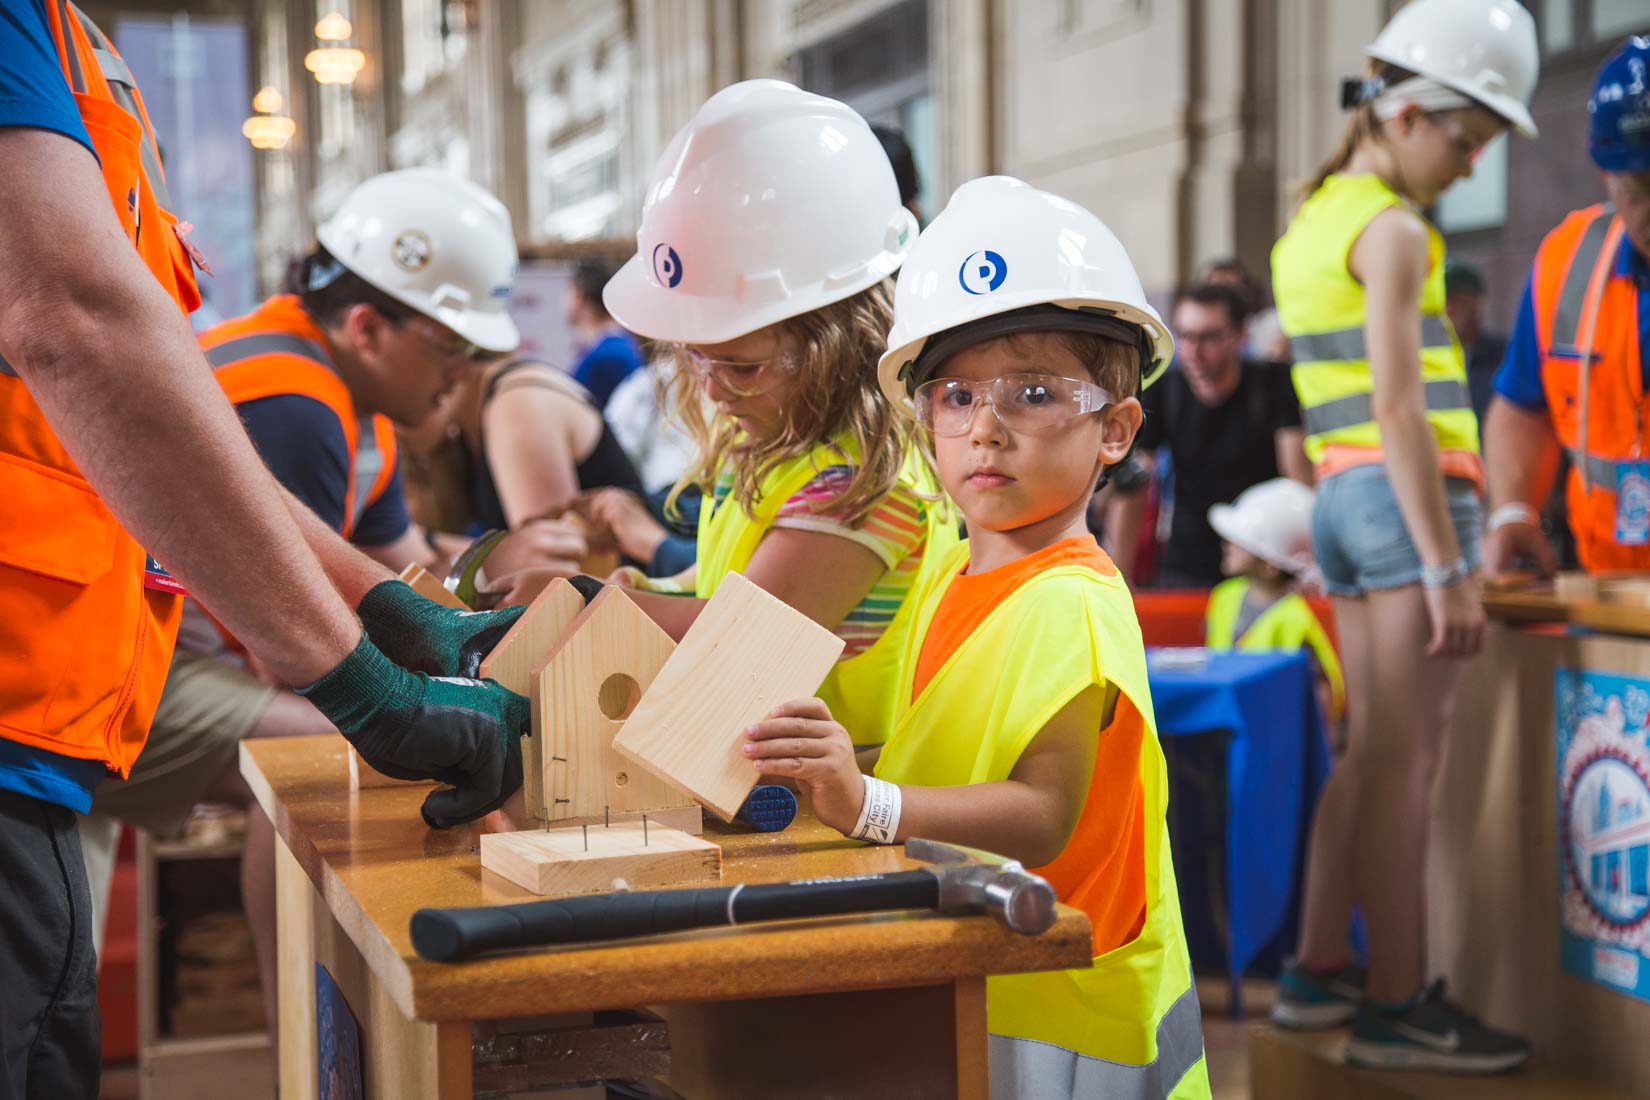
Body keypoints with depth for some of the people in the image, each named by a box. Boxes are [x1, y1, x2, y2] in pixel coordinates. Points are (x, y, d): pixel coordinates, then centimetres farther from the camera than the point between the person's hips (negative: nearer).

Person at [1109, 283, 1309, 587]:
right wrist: (1118, 578, -9)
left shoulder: (1275, 383, -6)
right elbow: (1131, 489, -2)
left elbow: (1299, 473, -13)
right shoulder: (1160, 394, 0)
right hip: (1185, 570, 2)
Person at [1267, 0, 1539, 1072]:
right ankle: (1399, 1006, -3)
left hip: (1344, 497, 9)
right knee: (1407, 758, -6)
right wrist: (1447, 565, -19)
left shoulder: (1315, 219, 17)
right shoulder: (1392, 230, -11)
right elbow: (1397, 404, -18)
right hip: (1406, 494, -9)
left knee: (1371, 746, 14)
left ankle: (1320, 970, 20)